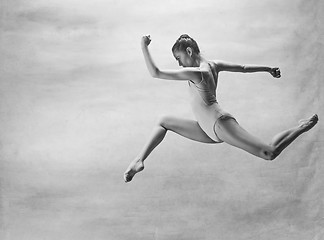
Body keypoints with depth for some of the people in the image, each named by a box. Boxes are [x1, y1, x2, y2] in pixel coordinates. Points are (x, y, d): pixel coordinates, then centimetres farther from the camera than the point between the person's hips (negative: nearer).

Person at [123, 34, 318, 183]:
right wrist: (268, 68, 31)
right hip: (208, 131, 11)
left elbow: (156, 73, -22)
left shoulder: (195, 73, -19)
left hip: (220, 124, -11)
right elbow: (244, 68, 18)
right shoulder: (214, 65, 7)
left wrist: (144, 46, -15)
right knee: (164, 122, 14)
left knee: (269, 153, -16)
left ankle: (301, 128, 5)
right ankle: (140, 160, 12)